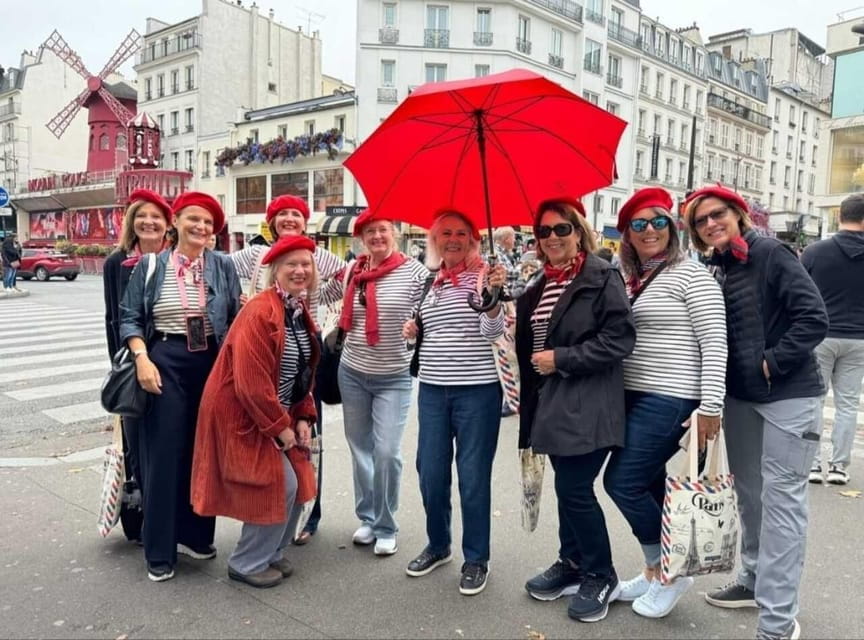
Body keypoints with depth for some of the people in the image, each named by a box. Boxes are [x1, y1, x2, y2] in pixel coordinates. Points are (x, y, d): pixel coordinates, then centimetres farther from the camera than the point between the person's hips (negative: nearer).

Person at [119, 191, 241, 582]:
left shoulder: (223, 266, 4)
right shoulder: (151, 266, 2)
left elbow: (237, 318, 4)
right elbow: (129, 318, 2)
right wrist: (142, 359, -11)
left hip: (212, 363, 2)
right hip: (165, 361, -2)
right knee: (164, 453, 1)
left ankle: (195, 534, 27)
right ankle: (160, 551, 13)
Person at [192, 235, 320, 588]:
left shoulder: (301, 313, 7)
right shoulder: (260, 312, -22)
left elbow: (304, 372, 13)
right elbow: (250, 382, -26)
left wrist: (303, 418, 3)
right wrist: (279, 427, -19)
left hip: (279, 415, 9)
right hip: (243, 415, -9)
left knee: (298, 482, 10)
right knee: (279, 486, -7)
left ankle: (273, 553, 30)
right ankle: (247, 563, 14)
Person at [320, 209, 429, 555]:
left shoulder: (415, 272, -11)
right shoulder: (350, 272, 1)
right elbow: (317, 295, 12)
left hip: (394, 378, -4)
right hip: (352, 373, 4)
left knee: (386, 452, -5)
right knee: (360, 448, 13)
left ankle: (386, 528, 14)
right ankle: (366, 517, 31)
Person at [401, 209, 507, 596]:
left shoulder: (483, 275, -4)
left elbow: (493, 332, -15)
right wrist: (414, 331, 1)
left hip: (477, 390, -5)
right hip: (432, 389, 5)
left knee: (473, 478, 3)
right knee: (430, 474, 11)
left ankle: (476, 559, 21)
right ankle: (438, 546, 33)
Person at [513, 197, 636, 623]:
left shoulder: (602, 278, -9)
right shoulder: (540, 287, 14)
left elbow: (619, 340, -17)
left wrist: (560, 359, -18)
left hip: (587, 405, -7)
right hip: (553, 403, 7)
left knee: (574, 489, -4)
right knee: (568, 487, 16)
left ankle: (601, 576, 16)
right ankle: (572, 563, 32)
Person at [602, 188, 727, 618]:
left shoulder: (690, 274, -9)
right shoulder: (630, 281, 12)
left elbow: (715, 344, -15)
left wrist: (710, 407, -20)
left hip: (669, 400, -7)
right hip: (635, 397, 7)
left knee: (622, 482, -7)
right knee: (649, 487, 13)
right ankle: (655, 573, 28)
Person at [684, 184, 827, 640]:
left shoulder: (771, 254, -11)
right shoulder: (715, 270, 7)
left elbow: (814, 319, -17)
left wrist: (773, 363, -16)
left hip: (787, 396, -6)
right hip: (738, 397, 7)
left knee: (780, 500, -3)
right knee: (749, 493, 16)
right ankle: (754, 580, 34)